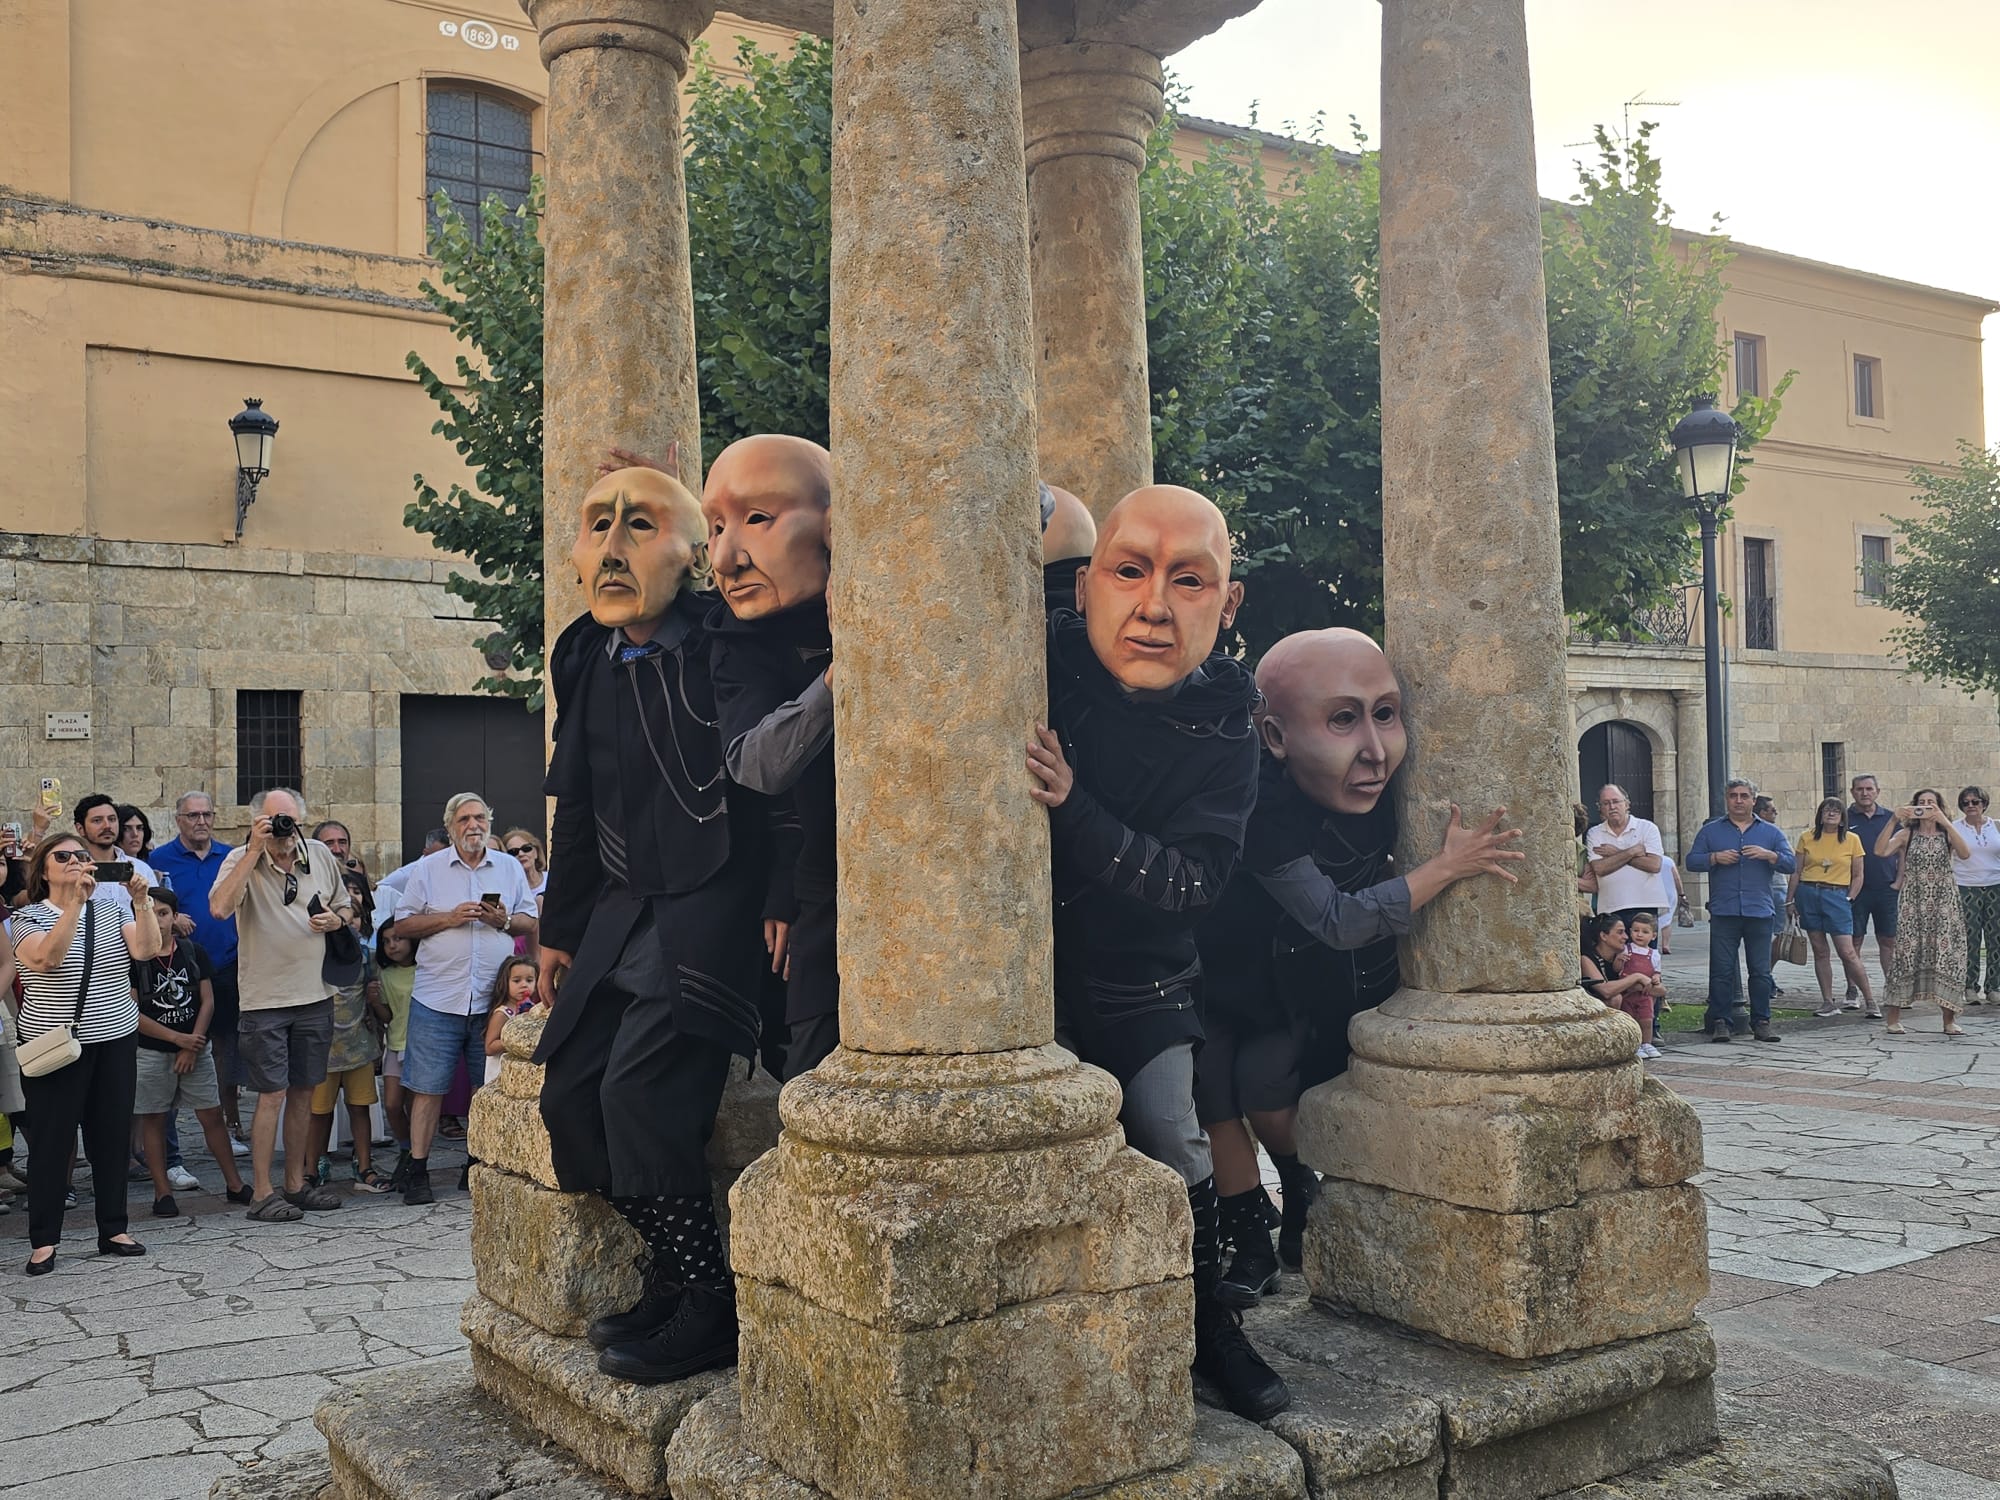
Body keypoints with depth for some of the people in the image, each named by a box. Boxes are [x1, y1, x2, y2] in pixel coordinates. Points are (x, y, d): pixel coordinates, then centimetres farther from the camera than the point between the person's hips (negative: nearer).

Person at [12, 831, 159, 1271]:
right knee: (53, 1141, 0)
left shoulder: (111, 908, 9)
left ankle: (112, 1230, 18)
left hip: (116, 1040, 4)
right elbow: (46, 958, -24)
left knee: (113, 1137, 7)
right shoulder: (29, 917, -3)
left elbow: (146, 950, -6)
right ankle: (43, 1241, 9)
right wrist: (74, 902, -29)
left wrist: (141, 901, -18)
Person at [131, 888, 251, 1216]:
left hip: (196, 1048, 2)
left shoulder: (193, 951, 4)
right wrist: (177, 1038, -10)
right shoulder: (133, 958, -5)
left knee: (212, 1114, 3)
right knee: (153, 1120, 3)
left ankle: (234, 1184, 9)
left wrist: (192, 1045, -7)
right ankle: (162, 1192, 10)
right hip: (151, 1052, -2)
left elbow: (207, 1001, 3)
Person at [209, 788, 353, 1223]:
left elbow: (345, 908, 19)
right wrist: (255, 851, -26)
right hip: (265, 998, -5)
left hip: (315, 995, 5)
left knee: (303, 1092, 12)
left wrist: (336, 919, -6)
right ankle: (262, 1191, 5)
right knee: (272, 1094, -4)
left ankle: (296, 1182, 23)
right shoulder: (241, 859, -8)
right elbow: (220, 907, -28)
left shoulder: (320, 855, 5)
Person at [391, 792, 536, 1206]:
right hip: (437, 998, -2)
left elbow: (530, 921, 13)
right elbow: (403, 923, 3)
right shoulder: (428, 868, 6)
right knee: (428, 1088, -2)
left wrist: (504, 920, -8)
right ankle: (417, 1172, 5)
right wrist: (450, 917, -10)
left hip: (493, 998, 2)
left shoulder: (509, 868, 12)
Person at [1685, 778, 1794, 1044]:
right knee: (1721, 970, -3)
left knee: (1761, 971, 4)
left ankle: (1761, 1022, 11)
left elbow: (1791, 863, 6)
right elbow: (1692, 860, 6)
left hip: (1760, 912, 1)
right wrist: (1715, 858, -10)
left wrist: (1768, 855, -11)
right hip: (1723, 913, -1)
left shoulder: (1770, 832, 13)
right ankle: (1721, 1022, 1)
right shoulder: (1711, 830, 11)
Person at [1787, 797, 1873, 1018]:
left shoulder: (1852, 840, 4)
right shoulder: (1806, 838, 7)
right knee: (1819, 951, 5)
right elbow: (1796, 872, 9)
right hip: (1808, 894, 2)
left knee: (1848, 953, -8)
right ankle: (1828, 1002, 11)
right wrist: (1789, 900, 6)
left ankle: (1870, 1001, 0)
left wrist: (1849, 899, -2)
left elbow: (1857, 876, 9)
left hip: (1836, 896, -2)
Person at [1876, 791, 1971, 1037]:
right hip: (1912, 902, -1)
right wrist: (1894, 820, -19)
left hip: (1943, 903, 1)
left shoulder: (1947, 835, 6)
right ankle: (1893, 1018, 1)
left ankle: (1949, 1020, 6)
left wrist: (1944, 822, -21)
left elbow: (1965, 854, -15)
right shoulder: (1906, 834, 5)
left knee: (1946, 957, -2)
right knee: (1906, 955, -4)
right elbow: (1880, 851, -13)